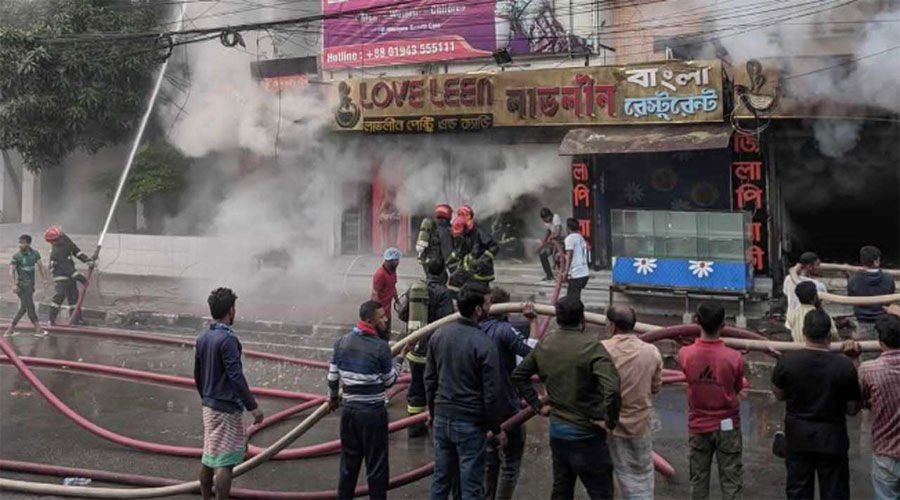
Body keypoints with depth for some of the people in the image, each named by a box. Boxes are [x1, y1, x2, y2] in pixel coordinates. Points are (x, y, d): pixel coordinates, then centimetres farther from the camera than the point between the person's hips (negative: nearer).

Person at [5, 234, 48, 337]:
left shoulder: (34, 253, 5)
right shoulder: (17, 256, -9)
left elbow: (40, 266, 11)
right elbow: (11, 271, -10)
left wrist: (44, 279, 1)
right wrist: (14, 285, -20)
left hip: (31, 284, 6)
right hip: (22, 285, -6)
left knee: (23, 308, 10)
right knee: (30, 307, -5)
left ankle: (10, 329, 18)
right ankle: (38, 329, 0)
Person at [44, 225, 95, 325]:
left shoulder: (66, 240, -4)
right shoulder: (56, 252, -26)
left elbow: (76, 251, 10)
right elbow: (67, 268, -27)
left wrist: (88, 260, 0)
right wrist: (80, 277, -27)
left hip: (71, 276, 8)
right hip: (60, 277, -8)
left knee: (74, 296, 8)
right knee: (59, 295, -17)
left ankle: (77, 319, 14)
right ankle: (52, 319, -11)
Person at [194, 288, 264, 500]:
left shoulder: (202, 339, 7)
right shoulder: (227, 339, -18)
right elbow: (236, 377, -22)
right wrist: (253, 407, -18)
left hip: (209, 405, 8)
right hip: (227, 408, -8)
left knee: (208, 458, 16)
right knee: (225, 462, -4)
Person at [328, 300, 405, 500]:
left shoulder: (342, 342, 0)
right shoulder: (380, 347, -16)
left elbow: (333, 376, 6)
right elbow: (389, 380, -5)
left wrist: (334, 397, 23)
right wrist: (399, 358, 10)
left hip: (349, 410, 5)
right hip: (373, 412, -5)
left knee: (349, 461, 17)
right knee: (376, 465, 7)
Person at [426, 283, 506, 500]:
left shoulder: (439, 335, -1)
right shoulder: (484, 344, -19)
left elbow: (430, 379, 8)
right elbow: (490, 393, -15)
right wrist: (497, 429, -2)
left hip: (442, 419, 6)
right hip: (470, 424, -6)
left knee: (441, 479, 17)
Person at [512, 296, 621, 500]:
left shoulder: (544, 346, 2)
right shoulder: (592, 347, -18)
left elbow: (518, 375, 13)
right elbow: (612, 389, -30)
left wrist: (538, 405, 13)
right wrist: (610, 420, -16)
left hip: (556, 430, 6)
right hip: (586, 434, -6)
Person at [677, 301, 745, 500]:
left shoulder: (685, 354, -16)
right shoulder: (734, 358, -20)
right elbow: (738, 388, -3)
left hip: (698, 426, 2)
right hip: (727, 426, -2)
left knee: (698, 480, 14)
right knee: (731, 481, 7)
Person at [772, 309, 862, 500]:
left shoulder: (787, 361, -14)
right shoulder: (844, 365, -18)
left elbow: (779, 395, 3)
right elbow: (853, 409, -7)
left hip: (797, 439, 2)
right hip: (832, 440, -1)